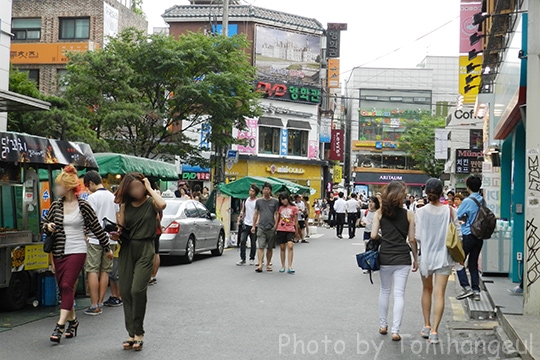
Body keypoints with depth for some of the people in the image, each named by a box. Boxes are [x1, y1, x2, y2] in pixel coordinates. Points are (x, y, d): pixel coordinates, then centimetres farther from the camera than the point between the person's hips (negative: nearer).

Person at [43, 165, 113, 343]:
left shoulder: (83, 206, -6)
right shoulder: (55, 205, 5)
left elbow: (97, 228, 1)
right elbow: (45, 223, 18)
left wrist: (107, 248, 7)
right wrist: (48, 227, -7)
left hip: (77, 251, -5)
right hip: (58, 252, 5)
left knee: (67, 285, -14)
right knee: (62, 287, 8)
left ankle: (60, 325, -15)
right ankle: (72, 320, 25)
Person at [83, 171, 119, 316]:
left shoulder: (93, 197, -9)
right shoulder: (113, 197, 12)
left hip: (95, 239, -6)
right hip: (110, 238, 6)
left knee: (92, 271, -2)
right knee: (105, 271, 10)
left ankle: (94, 306, -4)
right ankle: (100, 303, 12)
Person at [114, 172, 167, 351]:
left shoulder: (151, 202, 0)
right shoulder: (125, 205, 10)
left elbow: (162, 204, -24)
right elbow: (121, 228, 13)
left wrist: (149, 188, -11)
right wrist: (118, 233, -9)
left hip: (145, 249, -4)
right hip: (127, 249, 4)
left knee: (138, 290, -16)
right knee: (126, 292, 3)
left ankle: (139, 332, -1)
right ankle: (132, 333, 14)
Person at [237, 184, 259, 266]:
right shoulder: (246, 200, 9)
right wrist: (240, 219, 6)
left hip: (254, 225, -3)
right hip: (245, 224, 3)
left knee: (253, 243, 6)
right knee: (242, 241, -7)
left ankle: (252, 258, 20)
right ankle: (242, 259, -3)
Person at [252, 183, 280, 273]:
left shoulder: (275, 201, 4)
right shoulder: (259, 201, 9)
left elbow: (276, 215, 3)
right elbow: (256, 214, 13)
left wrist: (276, 226, -5)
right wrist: (253, 226, 9)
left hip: (271, 228, 0)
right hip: (261, 227, 0)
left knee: (270, 248, 8)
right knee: (260, 247, -9)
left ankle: (268, 264, 20)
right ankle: (260, 265, -15)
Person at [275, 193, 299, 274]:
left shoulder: (294, 208, 2)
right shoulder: (280, 208, 9)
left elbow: (296, 221, 6)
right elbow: (277, 219, 15)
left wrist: (296, 231, 7)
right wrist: (274, 229, 11)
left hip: (290, 230, -3)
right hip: (281, 230, 3)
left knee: (290, 246, -17)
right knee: (282, 248, 8)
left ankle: (289, 267, -18)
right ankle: (283, 266, 18)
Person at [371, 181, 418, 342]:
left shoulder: (380, 213, -2)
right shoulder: (408, 214, -5)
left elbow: (373, 235, -7)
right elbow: (412, 239, -3)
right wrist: (416, 258, 8)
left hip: (385, 258, 2)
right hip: (403, 259, -2)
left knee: (384, 291, 18)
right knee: (399, 294, 2)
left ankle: (383, 325, 26)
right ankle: (395, 330, -2)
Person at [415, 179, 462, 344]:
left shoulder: (420, 212, -9)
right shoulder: (450, 211, -8)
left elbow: (417, 237, -8)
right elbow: (457, 234, -4)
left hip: (426, 256, 1)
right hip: (443, 257, -1)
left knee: (427, 290, 19)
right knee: (439, 293, -1)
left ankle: (427, 326, 22)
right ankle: (434, 331, -8)